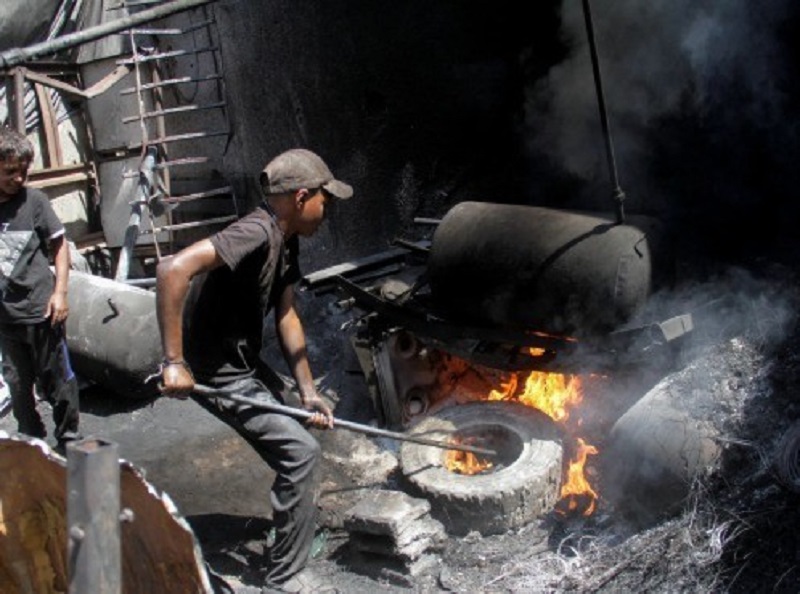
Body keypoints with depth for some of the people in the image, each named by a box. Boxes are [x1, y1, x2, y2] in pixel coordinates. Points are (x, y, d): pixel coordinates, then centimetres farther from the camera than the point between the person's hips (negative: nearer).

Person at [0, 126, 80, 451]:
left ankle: (68, 437, 24)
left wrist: (60, 292, -8)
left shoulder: (34, 200, -6)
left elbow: (59, 244, 0)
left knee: (57, 380, 7)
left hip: (40, 310, -2)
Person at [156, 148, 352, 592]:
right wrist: (174, 362, -36)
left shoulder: (285, 239, 3)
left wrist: (307, 392, 0)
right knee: (300, 451, -11)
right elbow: (172, 269, -39)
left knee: (294, 436, 26)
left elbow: (286, 316, 5)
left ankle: (295, 518, 52)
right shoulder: (257, 232, -28)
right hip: (215, 372, -10)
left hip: (244, 361, 10)